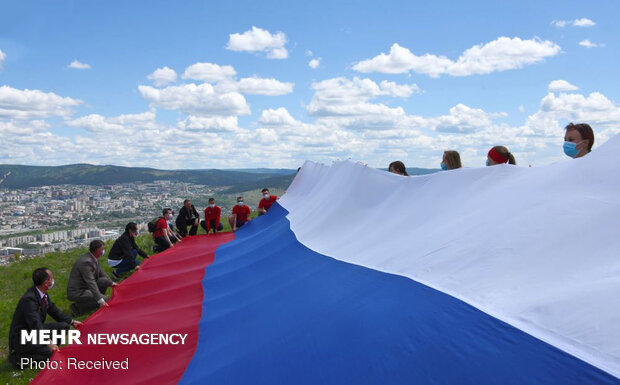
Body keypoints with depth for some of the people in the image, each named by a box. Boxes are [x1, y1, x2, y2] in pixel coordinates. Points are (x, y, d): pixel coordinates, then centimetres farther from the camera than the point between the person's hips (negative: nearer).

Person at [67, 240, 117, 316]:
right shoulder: (86, 262, -27)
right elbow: (91, 282, -31)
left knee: (105, 280, 1)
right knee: (104, 300, -17)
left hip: (85, 287, 10)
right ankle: (77, 307, -10)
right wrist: (100, 300, -34)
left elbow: (100, 272, 21)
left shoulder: (94, 258, 2)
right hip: (76, 292, -10)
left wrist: (111, 282, 24)